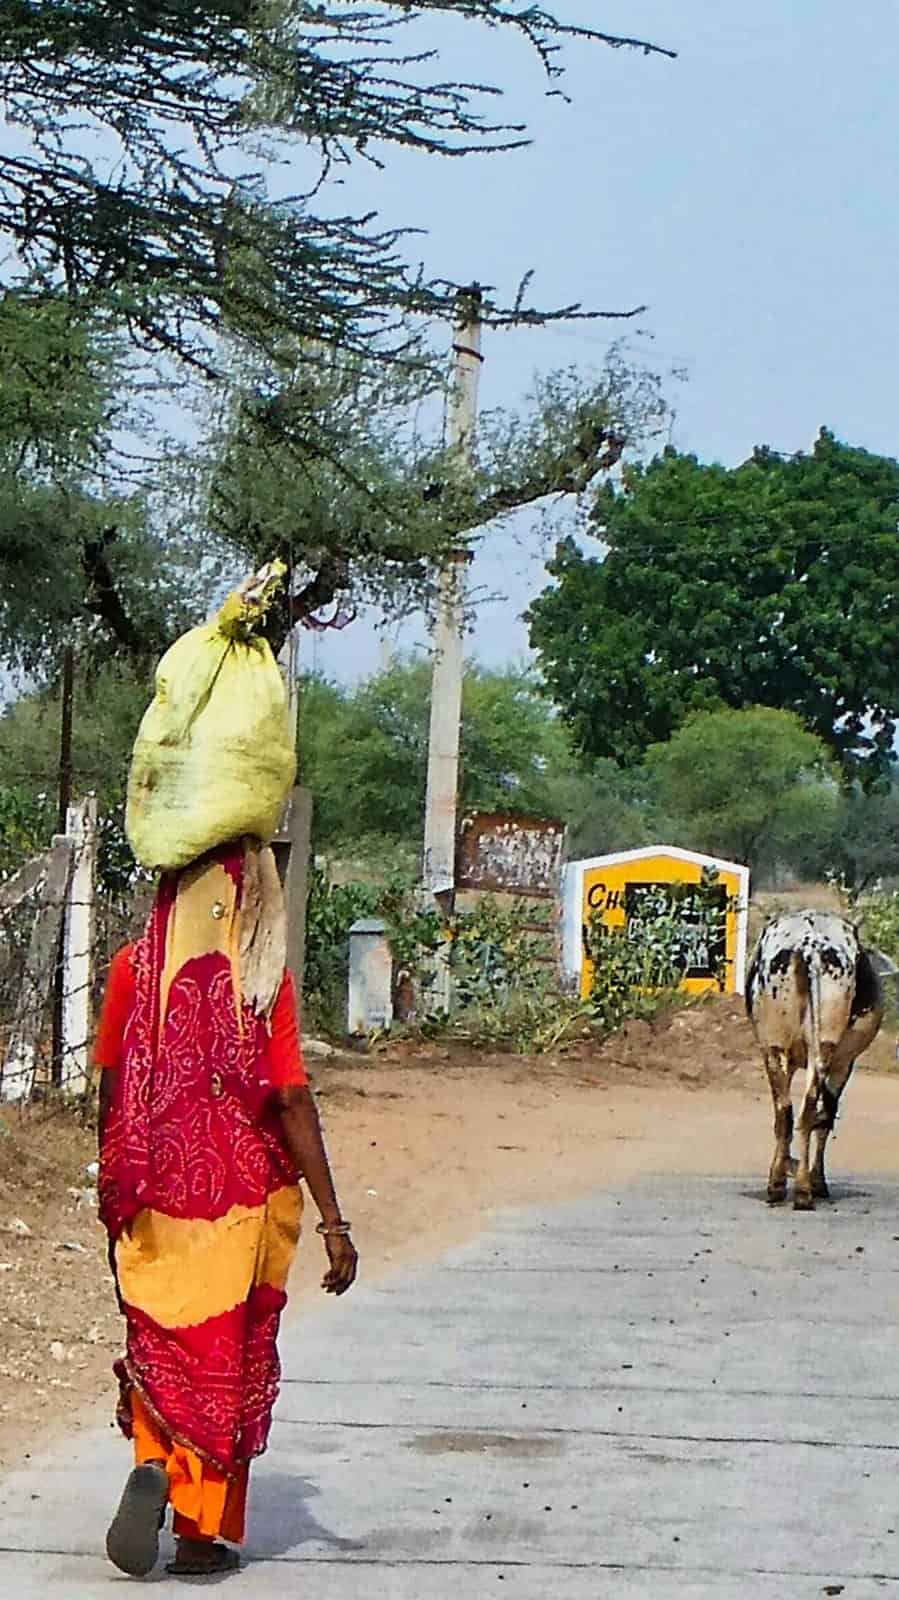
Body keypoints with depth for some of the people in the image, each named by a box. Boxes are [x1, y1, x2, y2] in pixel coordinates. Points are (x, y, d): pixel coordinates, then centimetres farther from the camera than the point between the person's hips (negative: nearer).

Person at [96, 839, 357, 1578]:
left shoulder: (135, 968, -4)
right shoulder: (265, 979, -10)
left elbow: (111, 1093, 2)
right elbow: (293, 1103, -13)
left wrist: (114, 1192, 15)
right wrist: (333, 1221, -10)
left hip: (154, 1200, 1)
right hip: (240, 1197, -1)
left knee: (159, 1342, 18)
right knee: (226, 1356, 12)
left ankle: (154, 1467, -7)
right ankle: (203, 1530, 15)